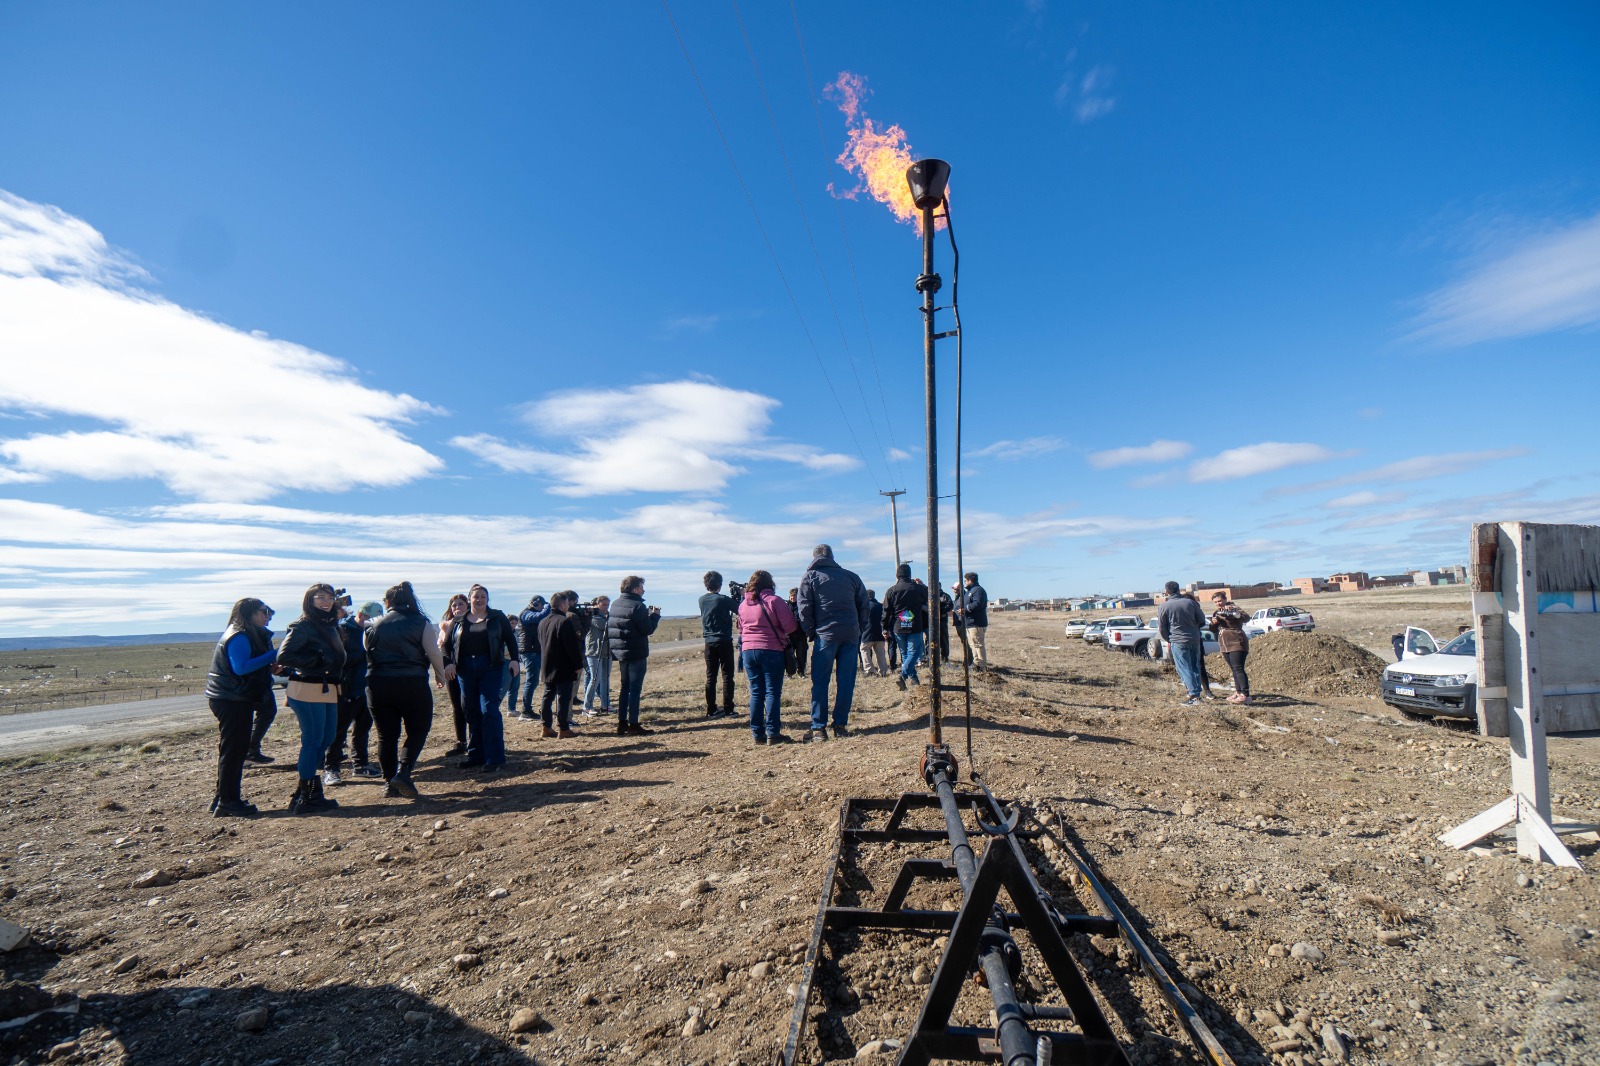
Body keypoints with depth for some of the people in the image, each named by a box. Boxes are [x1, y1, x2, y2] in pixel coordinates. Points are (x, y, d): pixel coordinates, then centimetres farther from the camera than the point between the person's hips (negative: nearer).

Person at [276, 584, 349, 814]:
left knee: (326, 739, 12)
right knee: (312, 742, -4)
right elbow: (283, 657, -18)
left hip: (328, 690, 8)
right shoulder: (302, 625, -10)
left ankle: (309, 791, 24)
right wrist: (316, 660, -21)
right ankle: (305, 797, 6)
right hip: (308, 691, -8)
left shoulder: (330, 625, 14)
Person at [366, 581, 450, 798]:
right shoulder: (421, 623, -2)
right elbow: (434, 653, -5)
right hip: (412, 683, -3)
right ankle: (403, 772, -8)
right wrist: (440, 674, 10)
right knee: (417, 731, 9)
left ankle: (389, 781, 15)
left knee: (386, 735, 11)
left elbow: (366, 650, 15)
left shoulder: (375, 626, 6)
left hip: (378, 684, 3)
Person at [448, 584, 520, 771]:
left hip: (490, 667, -3)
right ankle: (475, 754, 20)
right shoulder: (459, 621, 11)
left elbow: (510, 638, 4)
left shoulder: (497, 617, 4)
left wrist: (515, 659, -7)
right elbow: (448, 644, 10)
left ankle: (494, 757, -6)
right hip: (466, 669, 4)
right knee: (471, 712, 9)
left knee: (489, 710, -9)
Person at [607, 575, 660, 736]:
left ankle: (622, 724, 18)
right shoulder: (638, 606, -16)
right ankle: (633, 725, 0)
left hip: (620, 652, 8)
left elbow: (608, 628, 17)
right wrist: (655, 615, -1)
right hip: (636, 654, -8)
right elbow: (648, 629, -16)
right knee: (635, 689, -3)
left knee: (624, 688, 15)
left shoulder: (615, 605, 10)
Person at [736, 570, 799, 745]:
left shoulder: (743, 604, 9)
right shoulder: (774, 601, -8)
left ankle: (757, 733, 12)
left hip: (748, 650, 5)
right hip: (771, 650, -5)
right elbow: (790, 626, -8)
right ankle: (773, 733, -1)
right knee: (773, 692, 0)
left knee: (756, 692, 10)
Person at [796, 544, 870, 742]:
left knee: (820, 682, 2)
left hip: (825, 634, -3)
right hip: (851, 636, 3)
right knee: (846, 682, 7)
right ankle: (840, 725, 10)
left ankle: (819, 728, 2)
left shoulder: (810, 577, 5)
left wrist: (811, 632, 5)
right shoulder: (851, 576, 14)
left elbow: (804, 609, -2)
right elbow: (864, 605, 13)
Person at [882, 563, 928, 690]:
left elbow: (886, 612, 1)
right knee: (914, 652, 0)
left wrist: (885, 629, 8)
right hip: (915, 628, -2)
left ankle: (913, 678, 19)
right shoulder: (919, 588, -2)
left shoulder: (891, 590, 0)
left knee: (904, 653, 16)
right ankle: (902, 675, -18)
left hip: (898, 629, 2)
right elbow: (927, 603, 16)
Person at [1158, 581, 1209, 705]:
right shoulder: (1190, 602, 3)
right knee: (1195, 667, 14)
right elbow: (1202, 619, 10)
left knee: (1185, 668, -2)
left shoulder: (1164, 606, -7)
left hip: (1178, 641, -5)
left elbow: (1162, 628, -3)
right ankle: (1197, 692, 17)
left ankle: (1194, 695, -7)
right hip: (1195, 639, 5)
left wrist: (1168, 640, 12)